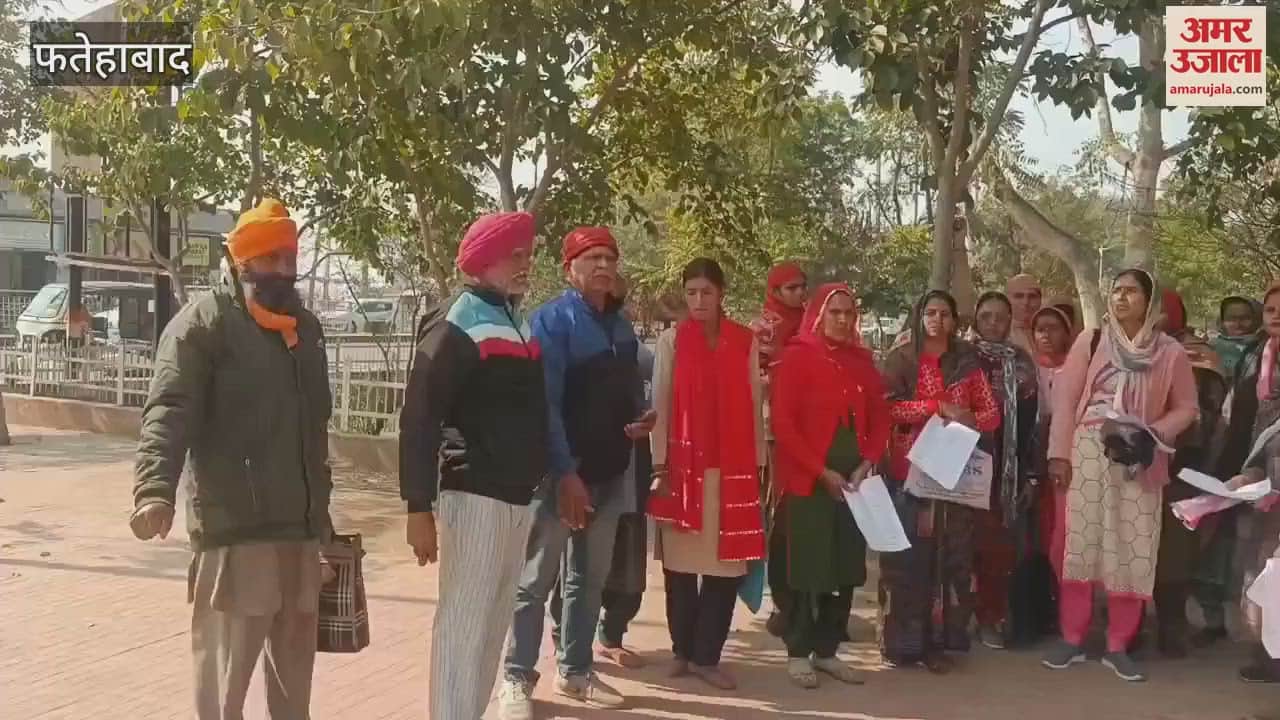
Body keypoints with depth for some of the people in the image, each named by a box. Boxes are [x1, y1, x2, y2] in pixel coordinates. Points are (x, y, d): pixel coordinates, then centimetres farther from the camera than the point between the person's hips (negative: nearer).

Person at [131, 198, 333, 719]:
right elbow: (169, 412, -17)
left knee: (295, 658, 16)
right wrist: (156, 490, -33)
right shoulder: (202, 323, -6)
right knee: (226, 661, -1)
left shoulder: (306, 326, 16)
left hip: (301, 525, 7)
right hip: (236, 527, -7)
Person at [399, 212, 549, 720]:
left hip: (518, 497, 8)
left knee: (493, 623, 14)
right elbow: (419, 418, -14)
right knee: (464, 624, -3)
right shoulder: (456, 325, -10)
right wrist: (419, 507, -18)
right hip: (475, 496, -8)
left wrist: (552, 476, 15)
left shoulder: (518, 321, 15)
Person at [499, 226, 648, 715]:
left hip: (610, 473, 7)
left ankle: (575, 671, 29)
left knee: (589, 579, 16)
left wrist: (643, 416, -4)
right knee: (536, 580, 1)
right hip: (562, 472, -7)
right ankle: (517, 679, 12)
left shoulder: (621, 326, 10)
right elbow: (545, 402, -17)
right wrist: (565, 473, -23)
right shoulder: (553, 320, -10)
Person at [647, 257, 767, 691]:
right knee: (681, 563, 5)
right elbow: (660, 404, 1)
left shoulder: (746, 342, 6)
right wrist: (660, 466, -5)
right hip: (684, 466, -1)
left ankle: (706, 656, 9)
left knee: (726, 563, -1)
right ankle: (684, 651, 19)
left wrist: (759, 463, 5)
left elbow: (754, 406, 8)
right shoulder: (671, 341, 3)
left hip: (732, 468, 1)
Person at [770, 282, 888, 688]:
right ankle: (798, 653, 13)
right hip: (809, 481, -5)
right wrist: (821, 471, -14)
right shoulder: (797, 357, -5)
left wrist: (868, 463, -4)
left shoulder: (862, 361, 11)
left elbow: (880, 419, 13)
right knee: (807, 567, 0)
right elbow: (782, 423, -11)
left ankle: (826, 650, 20)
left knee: (846, 568, 7)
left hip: (854, 481, 5)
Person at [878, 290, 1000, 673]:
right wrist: (939, 406, -17)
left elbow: (991, 414, 7)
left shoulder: (967, 362, 12)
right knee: (908, 554, -3)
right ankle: (902, 642, 4)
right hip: (910, 469, -3)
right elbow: (888, 407, -11)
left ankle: (938, 641, 9)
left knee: (949, 555, 2)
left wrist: (966, 420, -13)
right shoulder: (901, 359, 3)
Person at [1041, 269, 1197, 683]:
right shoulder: (1090, 342, 2)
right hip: (1088, 455, 0)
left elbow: (1186, 408, 7)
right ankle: (1072, 640, 13)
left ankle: (1118, 647, 13)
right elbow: (1066, 398, 1)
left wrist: (1152, 435, -11)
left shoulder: (1170, 353, 2)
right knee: (1081, 543, 3)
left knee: (1133, 549, 1)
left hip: (1139, 462, 0)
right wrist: (1059, 453, -5)